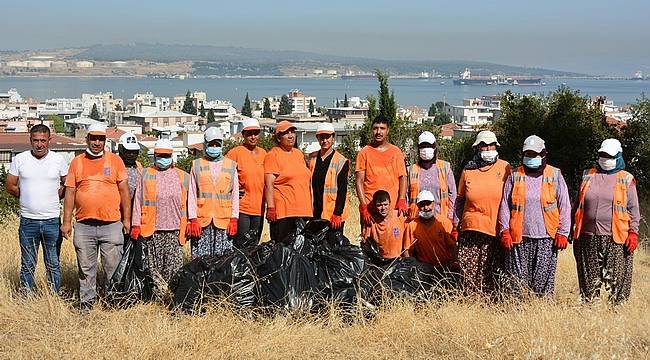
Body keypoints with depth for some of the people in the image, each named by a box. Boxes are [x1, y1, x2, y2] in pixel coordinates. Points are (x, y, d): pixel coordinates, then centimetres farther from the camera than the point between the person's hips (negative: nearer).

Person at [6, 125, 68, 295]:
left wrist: (54, 197, 2)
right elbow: (10, 186, 8)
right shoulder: (19, 159, 1)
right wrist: (28, 198, 5)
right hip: (28, 221, 0)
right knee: (28, 266, 7)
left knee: (53, 265, 7)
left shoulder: (59, 160, 1)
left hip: (52, 221, 0)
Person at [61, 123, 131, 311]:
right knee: (86, 269, 7)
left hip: (111, 225, -1)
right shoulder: (77, 162, 9)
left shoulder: (115, 160, 5)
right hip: (83, 226, 2)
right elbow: (70, 193, 10)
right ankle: (86, 304, 16)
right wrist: (67, 221, 4)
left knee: (113, 267, 1)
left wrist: (127, 219, 2)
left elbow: (124, 191, 6)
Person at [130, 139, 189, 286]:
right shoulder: (146, 175, 9)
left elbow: (187, 203, 13)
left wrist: (188, 225, 6)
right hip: (152, 231, 0)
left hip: (175, 230, 0)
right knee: (154, 268, 3)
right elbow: (138, 200, 6)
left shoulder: (181, 176, 11)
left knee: (174, 268, -4)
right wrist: (136, 224, -2)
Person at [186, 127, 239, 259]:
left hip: (224, 220, 0)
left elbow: (235, 194, 9)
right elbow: (191, 195, 6)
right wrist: (193, 219, -3)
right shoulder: (197, 165, 9)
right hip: (201, 220, 0)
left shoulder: (231, 166, 11)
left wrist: (234, 219, 1)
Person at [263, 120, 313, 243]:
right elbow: (269, 184, -11)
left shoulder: (299, 154, 18)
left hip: (303, 210, 7)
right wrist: (271, 208, -18)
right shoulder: (273, 155, -4)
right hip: (283, 211, -7)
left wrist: (310, 205, 19)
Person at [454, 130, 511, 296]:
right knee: (469, 271, -6)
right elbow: (460, 199, 18)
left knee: (493, 273, -1)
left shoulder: (505, 168, 5)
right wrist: (457, 225, 13)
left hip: (497, 230, -1)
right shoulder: (468, 171, 10)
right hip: (472, 228, 1)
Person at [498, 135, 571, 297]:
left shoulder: (555, 176, 7)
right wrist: (505, 231, -2)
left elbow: (565, 207, 6)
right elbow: (505, 205, 8)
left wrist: (562, 233, -2)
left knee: (544, 281, -1)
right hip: (520, 238, 1)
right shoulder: (515, 176, 9)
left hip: (546, 239, -1)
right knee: (517, 281, 0)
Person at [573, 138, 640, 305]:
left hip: (616, 240, -3)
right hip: (589, 237, 3)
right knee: (590, 280, 6)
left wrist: (633, 232, -6)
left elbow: (634, 209, 5)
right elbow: (578, 206, 19)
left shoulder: (626, 180, 7)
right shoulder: (588, 176, 14)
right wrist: (576, 233, 14)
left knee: (615, 281, -3)